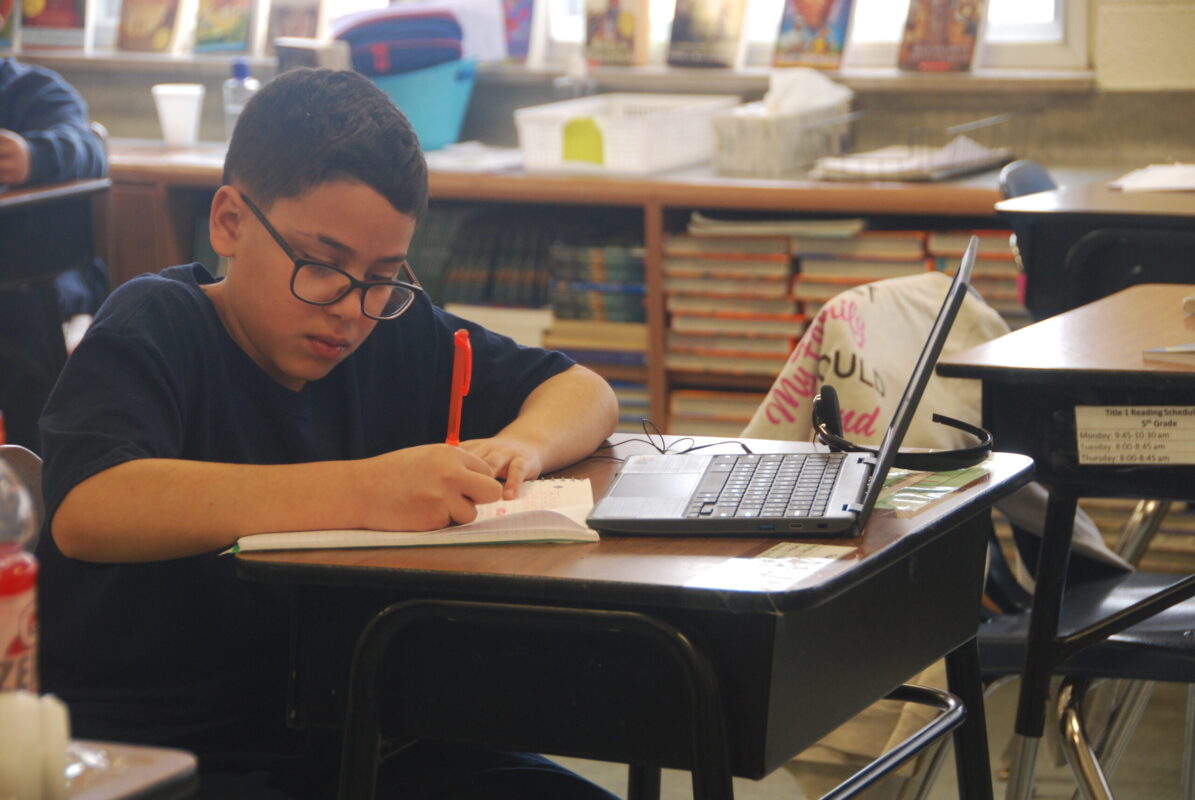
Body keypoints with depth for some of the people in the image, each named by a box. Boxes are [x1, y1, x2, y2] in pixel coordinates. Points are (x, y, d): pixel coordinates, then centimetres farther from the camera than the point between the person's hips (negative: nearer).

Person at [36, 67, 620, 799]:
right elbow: (86, 513, -30)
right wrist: (361, 493, -37)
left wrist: (520, 446, -8)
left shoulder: (394, 331, 7)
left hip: (339, 738, 6)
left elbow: (582, 391, 18)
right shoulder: (155, 327, -10)